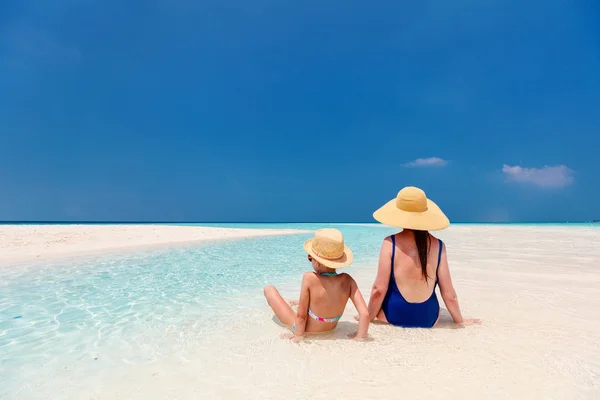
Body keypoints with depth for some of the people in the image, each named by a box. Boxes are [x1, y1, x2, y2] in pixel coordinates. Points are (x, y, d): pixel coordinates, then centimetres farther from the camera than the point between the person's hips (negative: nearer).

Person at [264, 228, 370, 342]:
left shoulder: (309, 278, -32)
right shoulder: (347, 280, -22)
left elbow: (301, 315, -24)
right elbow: (365, 314, -25)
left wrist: (298, 336, -9)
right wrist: (360, 336, -11)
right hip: (330, 330, 4)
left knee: (269, 289, 13)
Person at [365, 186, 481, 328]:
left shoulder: (390, 243, -17)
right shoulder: (438, 245, -10)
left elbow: (379, 289, -14)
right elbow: (449, 294, -4)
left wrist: (369, 317, 2)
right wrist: (460, 320, 14)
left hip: (394, 316, -3)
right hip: (428, 319, 3)